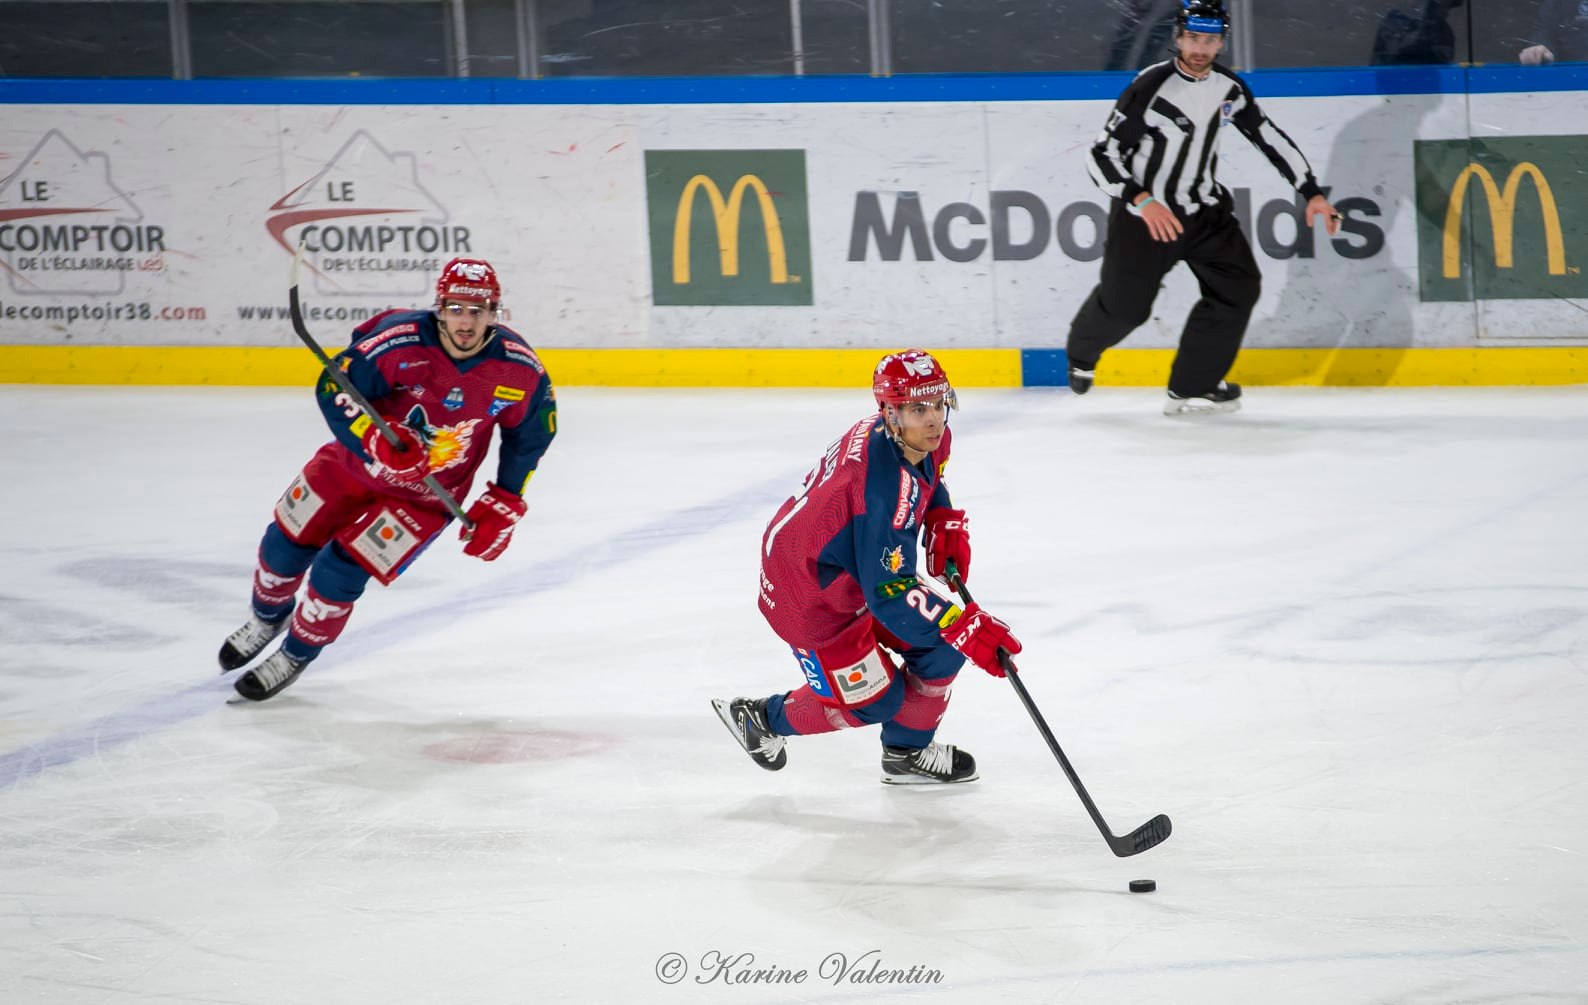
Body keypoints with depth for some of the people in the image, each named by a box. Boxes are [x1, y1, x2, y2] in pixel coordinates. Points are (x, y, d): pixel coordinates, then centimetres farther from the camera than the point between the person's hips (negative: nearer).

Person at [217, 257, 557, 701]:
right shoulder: (401, 340, -29)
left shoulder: (519, 369, -22)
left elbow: (531, 434, -4)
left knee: (339, 573, -10)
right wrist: (376, 439, -38)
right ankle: (268, 616, 46)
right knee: (286, 543, 12)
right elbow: (335, 388, -23)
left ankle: (297, 653, 19)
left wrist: (503, 506, -5)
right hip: (357, 460, 1)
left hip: (427, 495, -1)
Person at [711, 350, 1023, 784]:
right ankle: (762, 719, 28)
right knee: (874, 701, 4)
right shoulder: (885, 487, -39)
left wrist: (946, 523, 1)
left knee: (940, 642, 4)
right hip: (810, 598, -9)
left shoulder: (928, 438, -11)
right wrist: (966, 628, -41)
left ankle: (907, 752, 26)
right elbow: (888, 594, -38)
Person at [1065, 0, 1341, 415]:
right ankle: (1082, 352, 36)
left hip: (1204, 211, 6)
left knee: (1238, 288, -5)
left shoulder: (1229, 89, -2)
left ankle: (1193, 387, 3)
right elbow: (1102, 155, -21)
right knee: (1123, 306, 1)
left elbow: (1269, 137, 8)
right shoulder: (1150, 86, -21)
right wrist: (1142, 201, -33)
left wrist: (1311, 193, 3)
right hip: (1144, 213, -6)